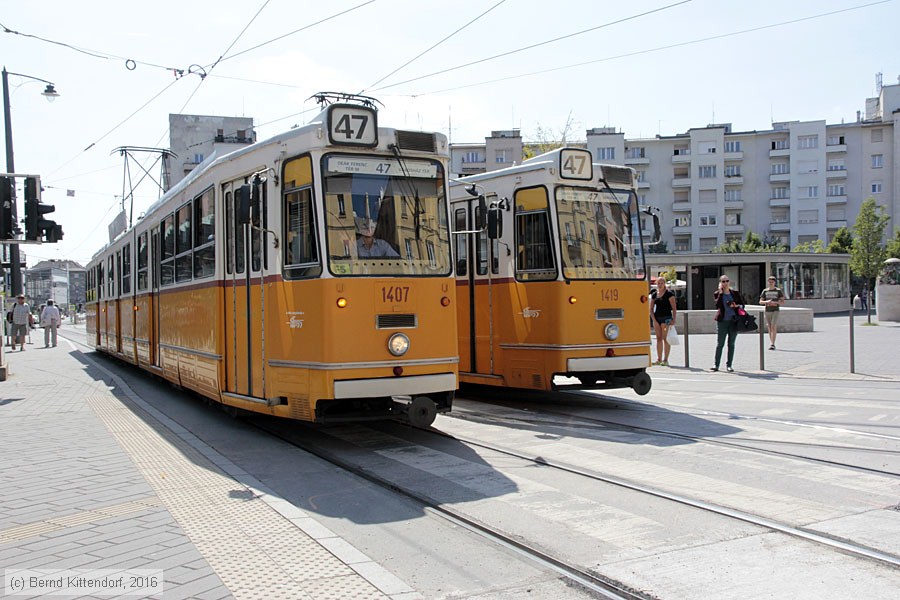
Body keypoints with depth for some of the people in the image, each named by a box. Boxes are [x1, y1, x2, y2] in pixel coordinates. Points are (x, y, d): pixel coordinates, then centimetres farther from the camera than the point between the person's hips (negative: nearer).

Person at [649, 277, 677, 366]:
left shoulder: (669, 293, -3)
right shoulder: (654, 294, 11)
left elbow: (674, 308, -6)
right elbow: (651, 309, 11)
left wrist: (673, 319, -15)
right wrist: (654, 320, 0)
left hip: (666, 317, -5)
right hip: (656, 318, 5)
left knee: (665, 338, -7)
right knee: (659, 338, 8)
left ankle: (665, 360, -5)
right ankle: (659, 359, 13)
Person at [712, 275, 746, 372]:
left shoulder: (735, 293, 7)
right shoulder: (717, 294, 1)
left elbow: (742, 304, 12)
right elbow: (717, 305, -15)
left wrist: (737, 306, -10)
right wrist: (720, 293, -15)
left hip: (733, 321, 2)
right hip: (722, 321, -2)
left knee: (731, 344, 6)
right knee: (720, 344, -1)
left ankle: (729, 365, 12)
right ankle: (716, 364, 6)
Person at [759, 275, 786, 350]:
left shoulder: (778, 290, 3)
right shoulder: (765, 291, 9)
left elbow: (782, 302, 1)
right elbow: (760, 302, 7)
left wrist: (775, 302, -17)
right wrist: (766, 301, -13)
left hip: (775, 311, -3)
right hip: (767, 311, 3)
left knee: (773, 327, -14)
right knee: (769, 328, 6)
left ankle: (772, 344, -18)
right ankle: (771, 344, 15)